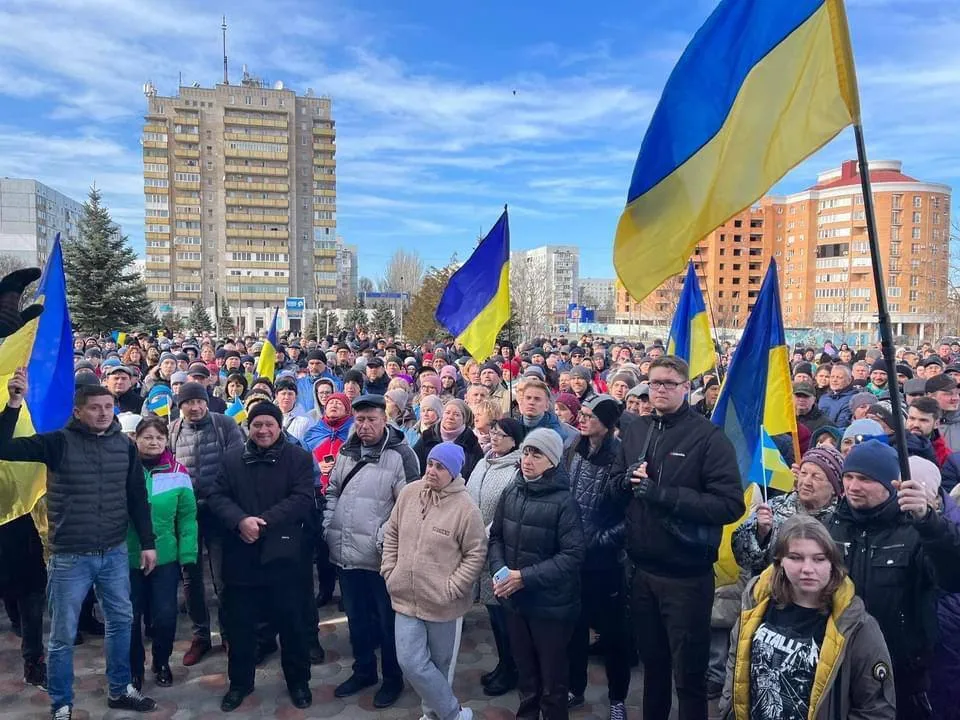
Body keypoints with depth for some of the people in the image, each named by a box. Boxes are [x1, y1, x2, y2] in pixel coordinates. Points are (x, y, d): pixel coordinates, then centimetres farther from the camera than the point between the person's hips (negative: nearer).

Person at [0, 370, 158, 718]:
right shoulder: (59, 442, -8)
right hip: (70, 556, -3)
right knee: (63, 635, 9)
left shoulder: (124, 445, 0)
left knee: (121, 621, 15)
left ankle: (120, 689, 34)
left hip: (115, 552, 3)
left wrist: (147, 543, 6)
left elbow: (137, 497, 6)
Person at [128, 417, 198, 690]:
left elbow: (187, 518, -2)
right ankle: (134, 669, 34)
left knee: (165, 615, 6)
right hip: (127, 558, 0)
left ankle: (162, 663, 33)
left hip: (166, 558, 0)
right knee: (131, 617, 11)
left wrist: (188, 555, -5)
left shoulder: (177, 473, -4)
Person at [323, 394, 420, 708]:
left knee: (388, 620, 9)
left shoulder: (401, 454, -12)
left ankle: (393, 679, 28)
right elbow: (332, 492, 18)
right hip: (345, 553, 6)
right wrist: (328, 527, 6)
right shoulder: (346, 452, 9)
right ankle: (363, 671, 39)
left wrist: (386, 538, -20)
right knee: (356, 617, 20)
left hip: (382, 555, -6)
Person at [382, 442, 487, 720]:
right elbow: (392, 534, 10)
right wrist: (389, 570, 3)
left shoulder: (465, 507, -17)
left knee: (442, 665, 13)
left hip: (444, 604, -4)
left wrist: (451, 589, -14)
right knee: (410, 663, 3)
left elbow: (476, 554, -12)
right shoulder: (409, 493, -2)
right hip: (407, 598, 4)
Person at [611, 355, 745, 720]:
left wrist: (663, 494, -26)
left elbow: (731, 504, -21)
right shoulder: (635, 430, 5)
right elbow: (614, 488, 12)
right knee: (651, 662, 23)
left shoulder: (709, 436, -13)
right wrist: (627, 480, -11)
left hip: (687, 575, -5)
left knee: (689, 672, 12)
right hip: (641, 569, 5)